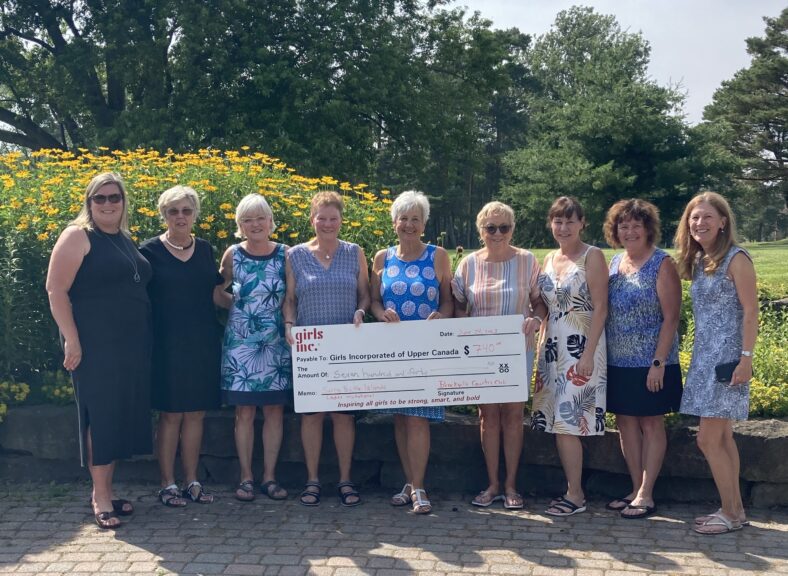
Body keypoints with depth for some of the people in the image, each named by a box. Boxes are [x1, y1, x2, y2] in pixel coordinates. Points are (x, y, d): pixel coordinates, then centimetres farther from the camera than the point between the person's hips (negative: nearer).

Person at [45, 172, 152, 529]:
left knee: (124, 415, 9)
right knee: (100, 415, -4)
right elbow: (56, 289, -11)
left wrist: (143, 340, 16)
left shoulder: (126, 241, 15)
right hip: (95, 344, -7)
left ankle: (107, 489, 20)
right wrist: (72, 340, -17)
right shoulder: (78, 236, -5)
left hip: (131, 345, 7)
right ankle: (100, 498, 6)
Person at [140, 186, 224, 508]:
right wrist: (147, 341, -8)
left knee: (196, 413, 8)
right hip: (167, 344, -4)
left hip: (203, 343, 4)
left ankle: (192, 481, 17)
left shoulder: (205, 250, 10)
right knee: (170, 413, -1)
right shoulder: (150, 250, -3)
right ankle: (167, 484, 10)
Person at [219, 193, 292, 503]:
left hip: (276, 342, 1)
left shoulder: (285, 254, 0)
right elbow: (219, 290, 12)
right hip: (240, 342, -1)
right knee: (244, 411, 1)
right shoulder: (232, 255, -1)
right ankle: (246, 477, 12)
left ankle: (269, 476, 15)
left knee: (275, 410, 4)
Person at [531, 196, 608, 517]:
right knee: (558, 423, 7)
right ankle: (571, 489, 17)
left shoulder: (592, 256, -6)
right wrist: (542, 345, 13)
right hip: (552, 346, 7)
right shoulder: (549, 259, 13)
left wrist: (588, 354, -17)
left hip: (581, 347, -7)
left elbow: (600, 308, -11)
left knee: (568, 422, -8)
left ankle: (576, 496, 2)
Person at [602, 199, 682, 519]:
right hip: (618, 362, 6)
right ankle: (636, 489, 21)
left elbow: (671, 318, -12)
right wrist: (600, 355, 10)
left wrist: (658, 363, -18)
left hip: (649, 363, -6)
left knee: (651, 423, 3)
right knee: (626, 423, 10)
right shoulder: (614, 263, 10)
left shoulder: (662, 264, -8)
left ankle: (646, 495, 9)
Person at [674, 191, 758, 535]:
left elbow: (750, 312, -14)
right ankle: (735, 509, 21)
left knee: (708, 439, -7)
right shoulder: (698, 261, 12)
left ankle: (731, 514, 6)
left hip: (727, 358, -8)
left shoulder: (736, 259, -11)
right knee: (722, 437, 12)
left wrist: (746, 359, -19)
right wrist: (699, 358, 10)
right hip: (705, 356, 8)